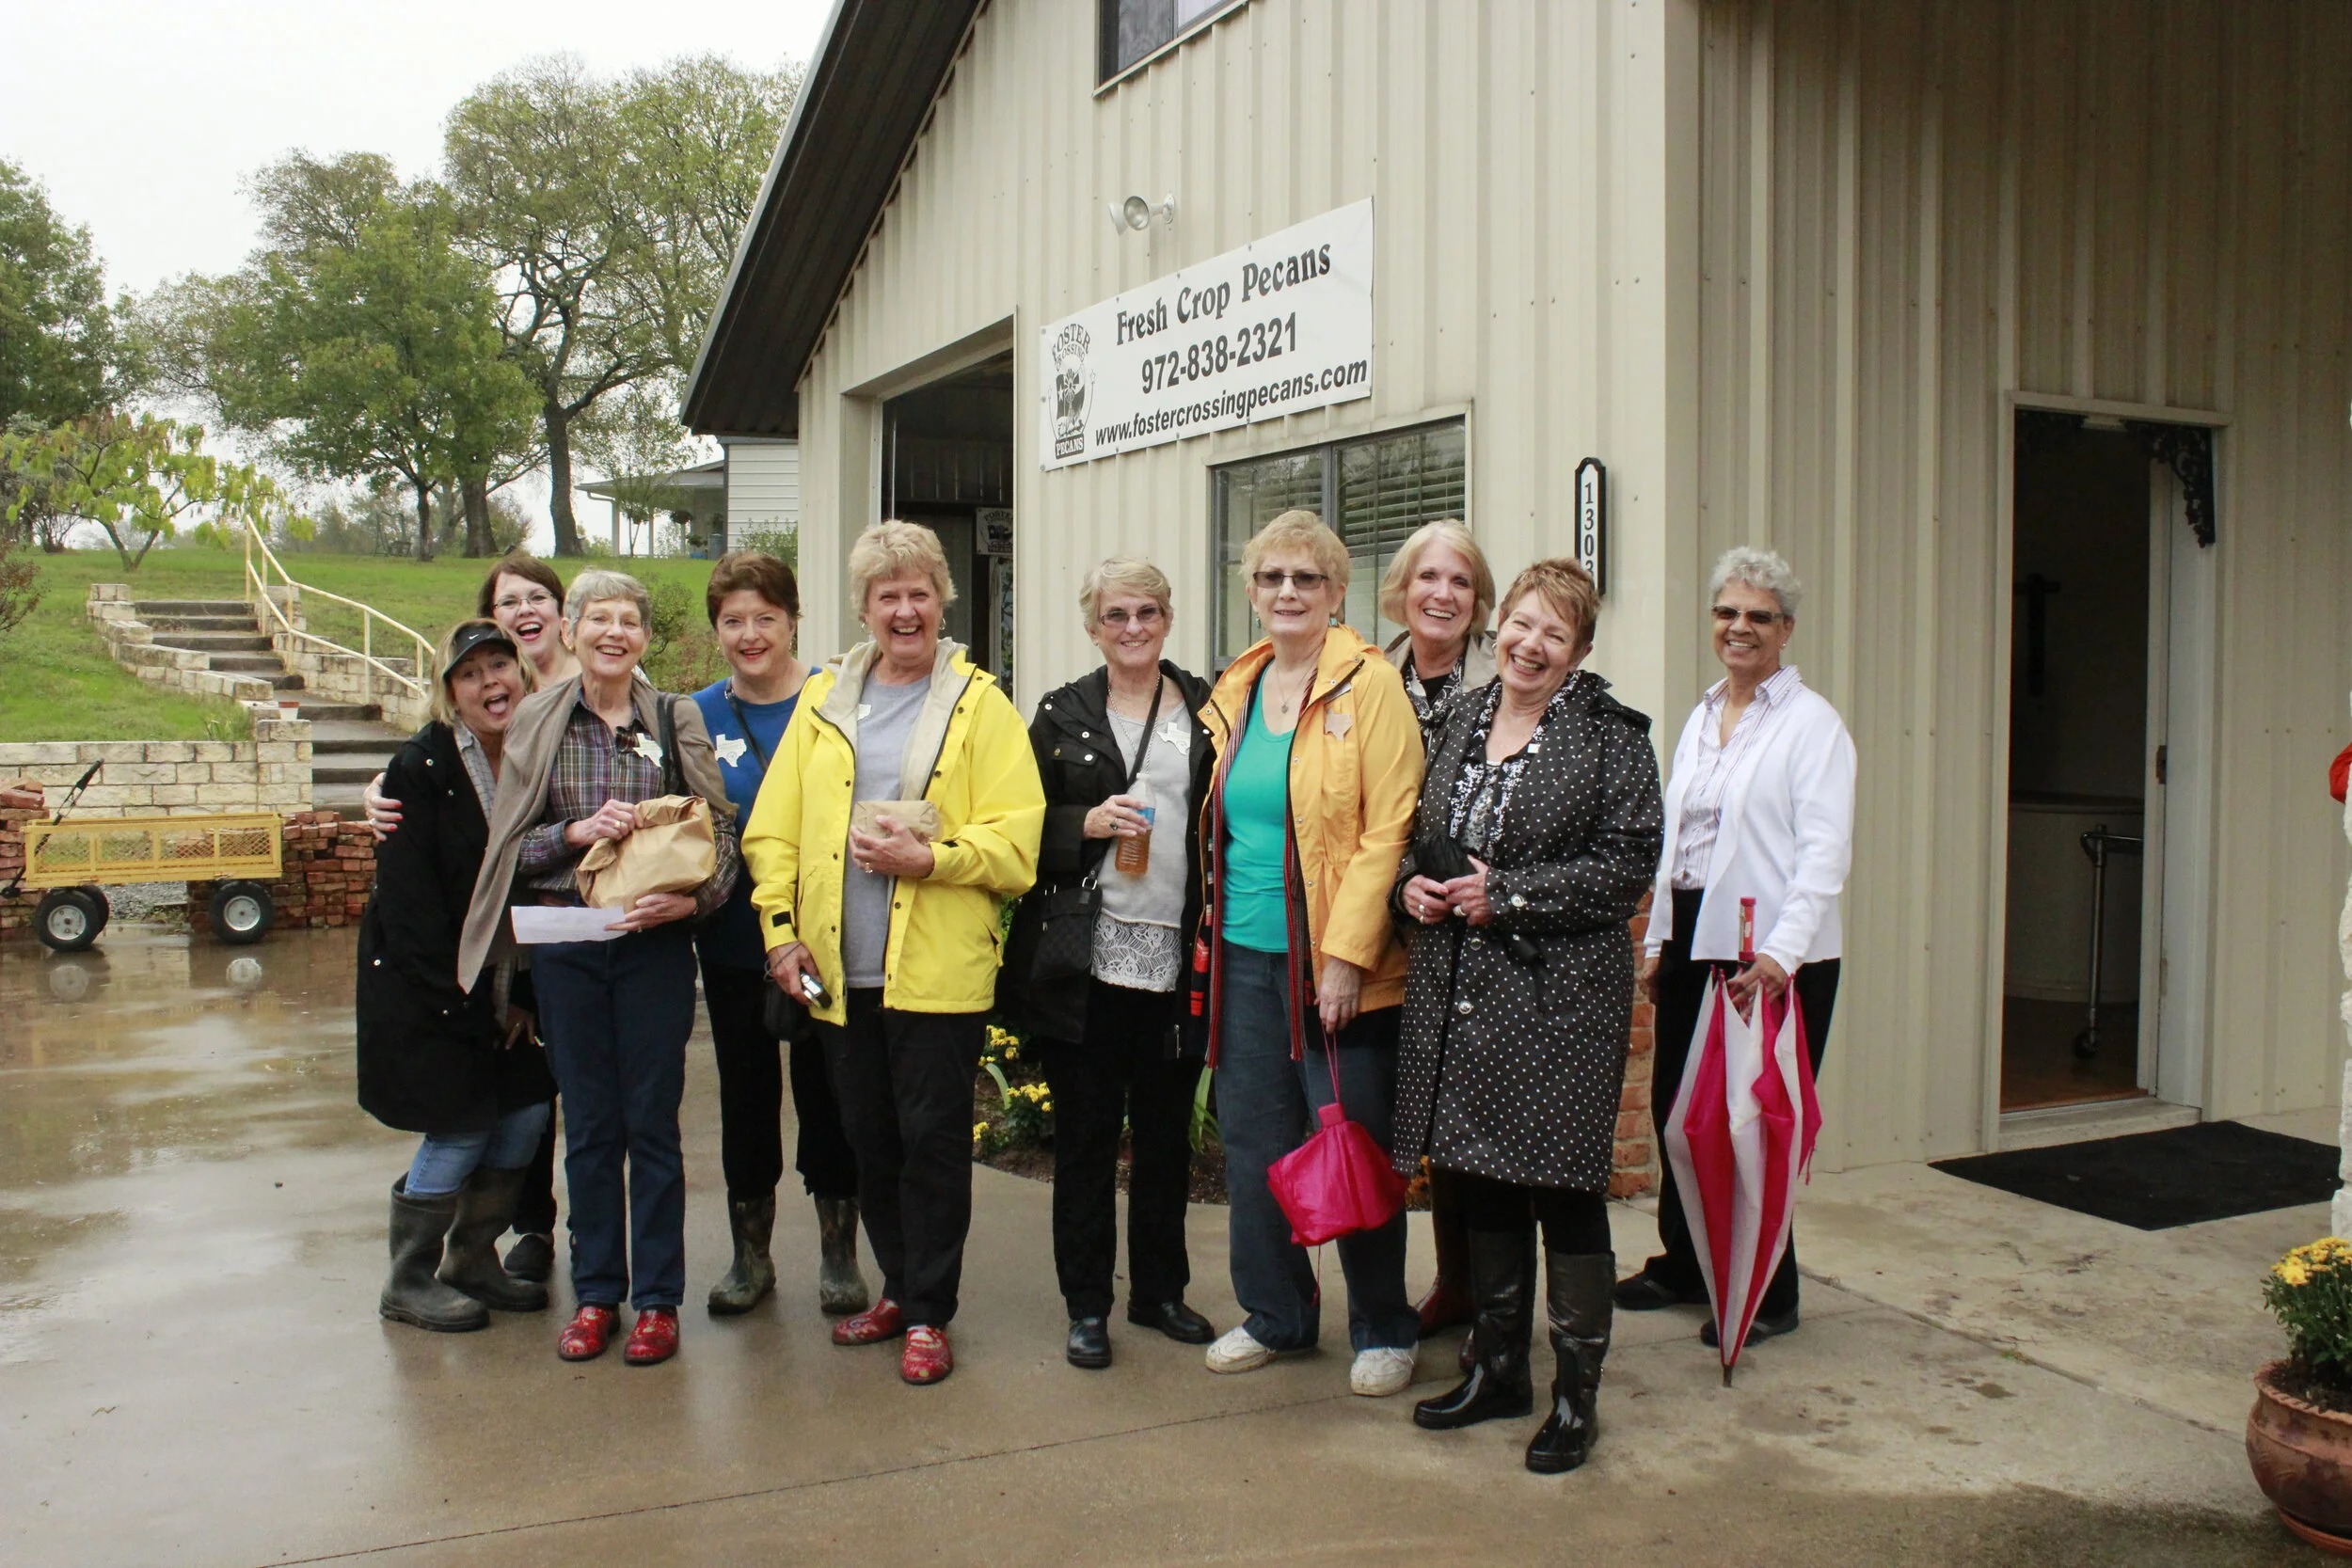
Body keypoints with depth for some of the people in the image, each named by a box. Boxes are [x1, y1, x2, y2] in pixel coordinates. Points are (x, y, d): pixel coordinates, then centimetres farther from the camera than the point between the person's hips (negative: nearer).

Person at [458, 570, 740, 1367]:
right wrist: (579, 831, -14)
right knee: (587, 1123, 10)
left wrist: (688, 897, -17)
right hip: (565, 947, 1)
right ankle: (595, 1293, 22)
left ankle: (657, 1299, 15)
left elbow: (720, 831, 0)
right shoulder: (538, 723, 5)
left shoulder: (676, 719, 2)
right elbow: (512, 843, 4)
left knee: (651, 1122, 4)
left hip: (655, 943, -1)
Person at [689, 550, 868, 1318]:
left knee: (826, 1091, 7)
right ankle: (750, 1256, 29)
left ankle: (838, 1253, 23)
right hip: (734, 942, 3)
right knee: (745, 1091, 14)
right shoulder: (698, 716, 3)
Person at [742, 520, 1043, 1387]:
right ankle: (902, 1287, 32)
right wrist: (781, 928, 1)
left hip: (937, 968, -4)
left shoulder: (980, 704, 0)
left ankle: (928, 1313, 16)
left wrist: (930, 857, -19)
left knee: (933, 1140, 2)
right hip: (838, 970, 4)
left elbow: (1016, 841, -7)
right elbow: (774, 828, 10)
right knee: (869, 1140, 14)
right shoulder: (823, 699, 11)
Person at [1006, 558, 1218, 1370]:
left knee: (1166, 1133, 12)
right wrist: (1090, 824, -14)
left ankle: (1159, 1290, 28)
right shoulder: (1063, 714, 5)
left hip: (1177, 958, 1)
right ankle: (1086, 1304, 18)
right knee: (1085, 1135, 6)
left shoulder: (1205, 708, 7)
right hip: (1085, 958, -1)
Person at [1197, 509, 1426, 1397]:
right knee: (1254, 1144, 11)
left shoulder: (1369, 685, -6)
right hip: (1245, 956, 6)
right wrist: (1209, 930, 9)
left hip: (1335, 960, -6)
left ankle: (1383, 1330, 20)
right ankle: (1275, 1315, 28)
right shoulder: (1234, 692, 12)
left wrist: (1347, 953, -17)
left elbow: (1389, 830, -12)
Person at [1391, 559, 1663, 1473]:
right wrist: (1411, 883, -1)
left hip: (1560, 995, -6)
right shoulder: (1461, 721, 14)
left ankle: (1575, 1396, 14)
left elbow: (1628, 863, -11)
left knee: (1563, 1189, 0)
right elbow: (1419, 832, 21)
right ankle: (1498, 1366, 29)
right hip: (1458, 992, 6)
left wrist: (1508, 895, -16)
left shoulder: (1610, 736, -4)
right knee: (1480, 1182, 13)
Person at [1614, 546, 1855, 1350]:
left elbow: (1824, 851, -13)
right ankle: (1683, 1264, 27)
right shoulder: (1700, 718, 16)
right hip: (1692, 941, 7)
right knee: (1676, 1107, 10)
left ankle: (1766, 1294, 15)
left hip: (1774, 954, -6)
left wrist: (1782, 951, -22)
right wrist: (1658, 941, 15)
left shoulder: (1812, 723, -5)